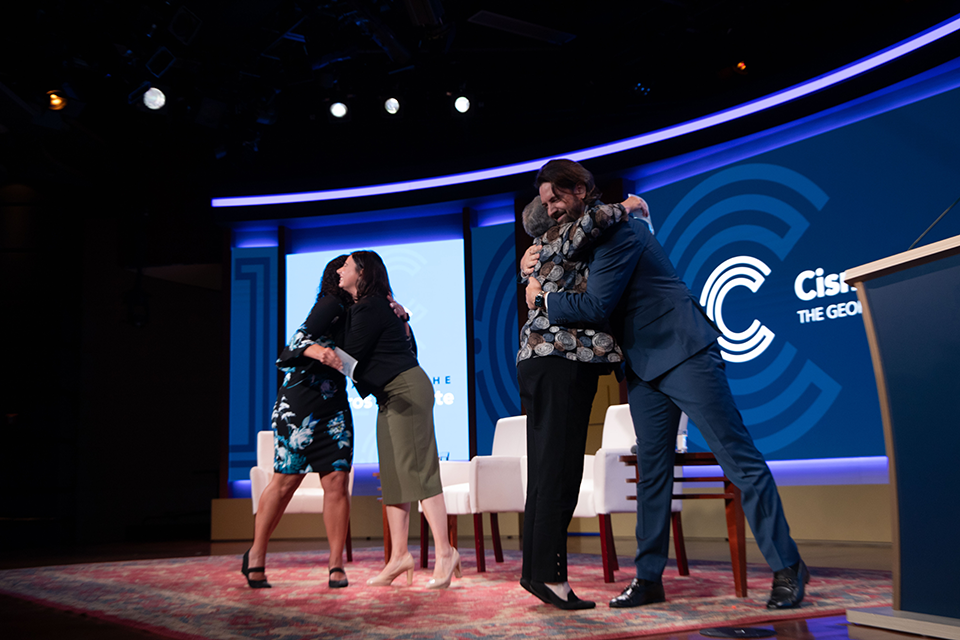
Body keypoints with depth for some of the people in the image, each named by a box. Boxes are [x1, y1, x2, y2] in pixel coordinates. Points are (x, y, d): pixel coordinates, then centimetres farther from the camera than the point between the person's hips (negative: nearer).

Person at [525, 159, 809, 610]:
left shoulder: (618, 231, -15)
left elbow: (596, 306, -21)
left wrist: (542, 298, -8)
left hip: (684, 354, -9)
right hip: (644, 368, 9)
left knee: (739, 459, -6)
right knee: (652, 471, 9)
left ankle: (787, 568, 0)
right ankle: (649, 577, 14)